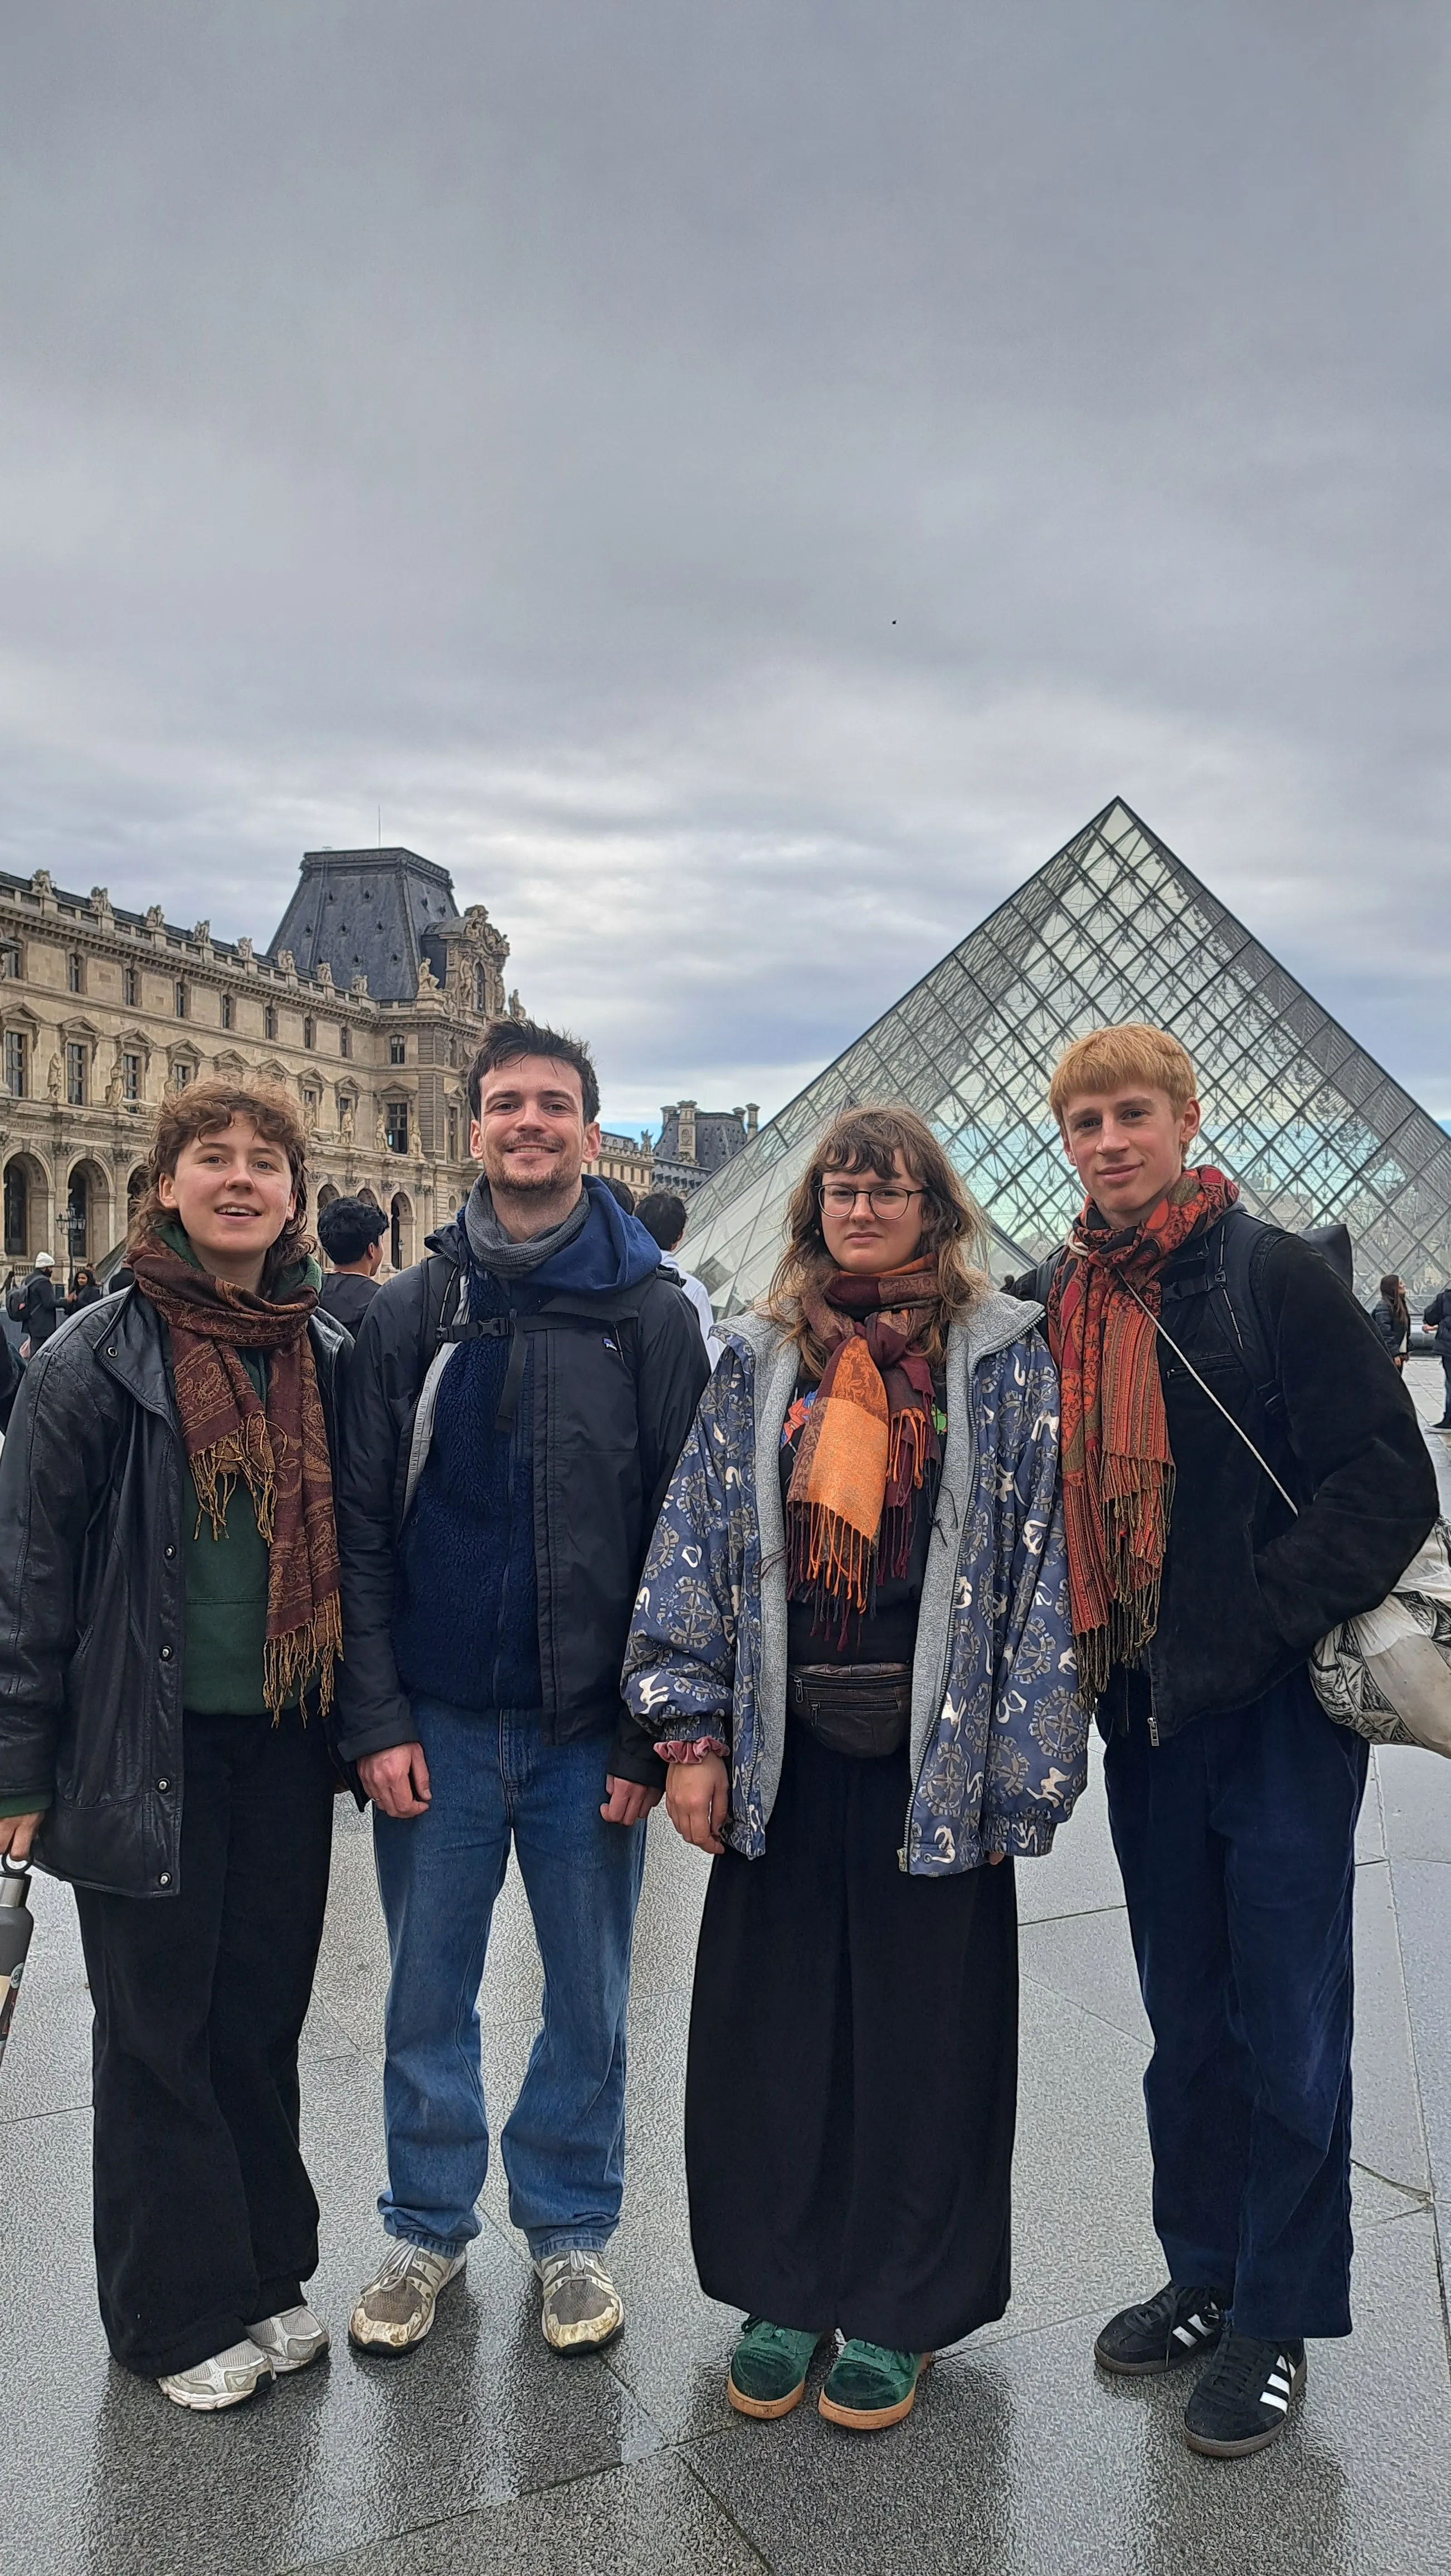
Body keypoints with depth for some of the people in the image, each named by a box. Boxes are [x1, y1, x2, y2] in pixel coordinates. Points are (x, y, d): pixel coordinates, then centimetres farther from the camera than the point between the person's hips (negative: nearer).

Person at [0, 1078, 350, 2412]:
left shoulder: (329, 1356, 4)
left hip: (284, 1747, 4)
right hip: (147, 1747, -3)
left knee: (264, 2014, 15)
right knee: (161, 2028, 9)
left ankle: (265, 2273, 35)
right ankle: (182, 2312, 28)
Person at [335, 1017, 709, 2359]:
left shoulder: (652, 1312, -2)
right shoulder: (409, 1313, 3)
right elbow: (362, 1528, 1)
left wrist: (653, 1730, -8)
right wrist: (377, 1719, -6)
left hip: (590, 1728, -1)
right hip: (438, 1721, 1)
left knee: (589, 1998, 12)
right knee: (428, 1995, 13)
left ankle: (571, 2225, 33)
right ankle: (428, 2225, 34)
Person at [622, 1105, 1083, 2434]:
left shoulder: (1009, 1362, 0)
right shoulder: (759, 1361, 7)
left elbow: (1042, 1564, -2)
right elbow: (697, 1541, 6)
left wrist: (1021, 1773, -6)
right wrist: (692, 1732, -1)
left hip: (933, 1758, -2)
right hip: (784, 1751, 2)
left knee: (922, 2028, 8)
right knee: (770, 2023, 10)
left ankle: (896, 2311, 29)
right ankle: (785, 2288, 31)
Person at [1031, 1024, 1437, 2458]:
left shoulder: (1277, 1278, -10)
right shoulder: (1054, 1306, 7)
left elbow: (1390, 1486, -13)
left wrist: (1255, 1623, -19)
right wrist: (1092, 1661, 3)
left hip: (1280, 1714, -5)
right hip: (1145, 1718, 5)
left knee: (1287, 2030, 7)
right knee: (1186, 2027, 17)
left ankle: (1276, 2325, 24)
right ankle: (1205, 2280, 35)